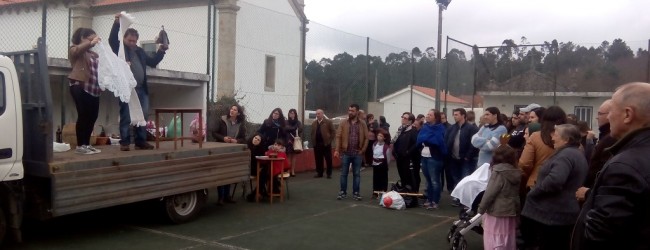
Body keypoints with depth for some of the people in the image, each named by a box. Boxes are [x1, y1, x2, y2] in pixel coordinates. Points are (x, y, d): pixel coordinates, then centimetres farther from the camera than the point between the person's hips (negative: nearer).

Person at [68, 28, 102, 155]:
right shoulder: (74, 50, 7)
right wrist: (90, 43, -27)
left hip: (92, 88, 7)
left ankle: (86, 144, 14)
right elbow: (77, 50, -17)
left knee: (92, 116, 5)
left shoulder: (93, 54, 25)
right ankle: (80, 145, -5)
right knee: (83, 116, -10)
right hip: (80, 86, -7)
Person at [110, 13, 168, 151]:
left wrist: (161, 51, 13)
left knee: (142, 116, 5)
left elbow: (152, 62, 24)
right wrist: (117, 23, -23)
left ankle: (141, 141, 12)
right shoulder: (119, 48, 3)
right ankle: (124, 142, 3)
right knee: (126, 117, -3)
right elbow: (112, 39, -15)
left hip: (141, 89, 6)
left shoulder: (139, 51, 19)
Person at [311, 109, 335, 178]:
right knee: (318, 160, 7)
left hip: (326, 143, -4)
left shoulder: (328, 122, -3)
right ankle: (319, 173, 15)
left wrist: (330, 140, -9)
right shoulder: (314, 123, 12)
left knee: (328, 160, 1)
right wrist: (313, 141, 6)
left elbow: (333, 131, -4)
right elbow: (312, 133, 18)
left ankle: (329, 173, 8)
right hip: (317, 144, 4)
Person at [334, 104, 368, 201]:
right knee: (343, 173, 6)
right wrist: (337, 150, -11)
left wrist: (362, 150, -7)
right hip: (345, 152, 0)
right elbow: (338, 137, -2)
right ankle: (343, 192, 15)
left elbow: (366, 138, 1)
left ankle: (356, 193, 16)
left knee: (357, 174, 8)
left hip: (357, 153, 0)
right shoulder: (343, 123, 1)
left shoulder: (362, 124, 1)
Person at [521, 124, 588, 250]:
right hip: (565, 212, 10)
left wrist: (533, 192, -17)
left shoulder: (566, 155, -18)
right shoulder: (578, 154, 16)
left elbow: (554, 181, -32)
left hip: (554, 214, -10)